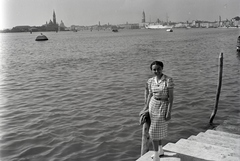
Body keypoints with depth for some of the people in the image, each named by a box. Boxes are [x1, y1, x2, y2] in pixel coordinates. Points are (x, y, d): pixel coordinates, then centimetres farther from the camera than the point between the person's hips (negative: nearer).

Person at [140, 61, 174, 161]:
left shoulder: (168, 80, -19)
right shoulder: (151, 81, -2)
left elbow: (171, 96, -18)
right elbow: (150, 95, 8)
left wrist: (169, 112, -21)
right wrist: (146, 108, 10)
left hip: (163, 107, -6)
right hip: (153, 105, 6)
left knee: (154, 131, -8)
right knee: (158, 129, 18)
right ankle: (160, 151, 37)